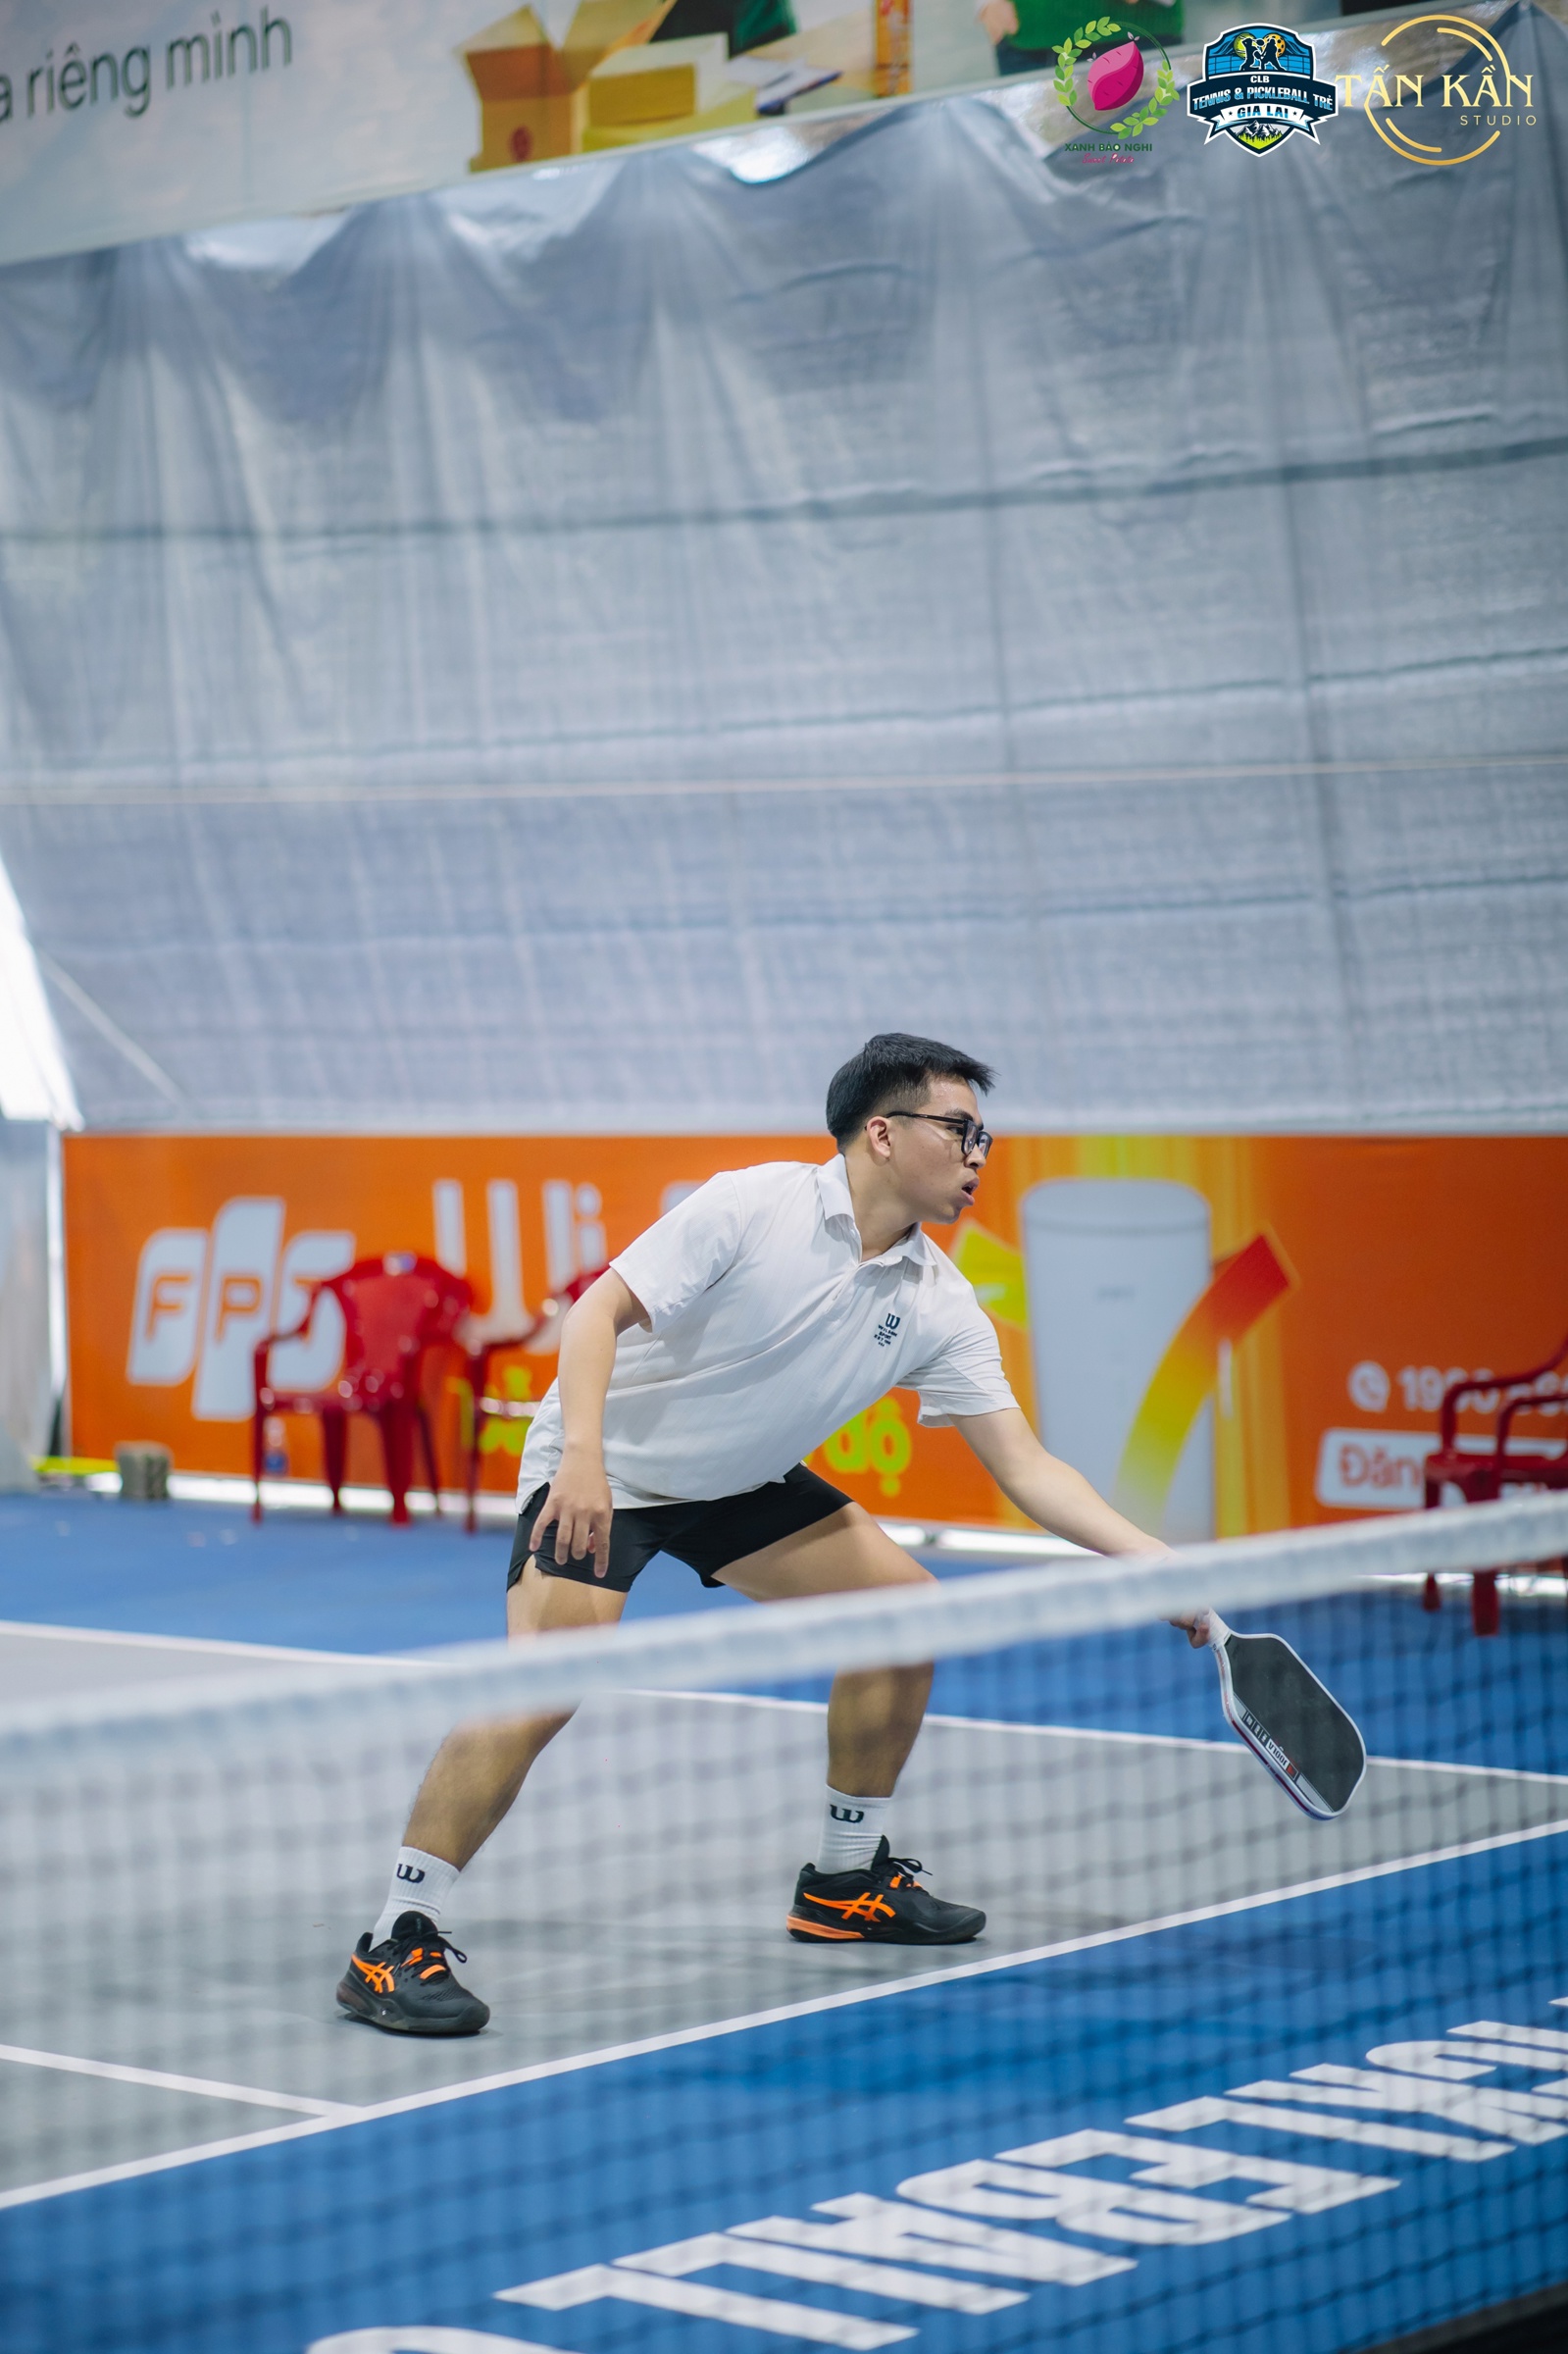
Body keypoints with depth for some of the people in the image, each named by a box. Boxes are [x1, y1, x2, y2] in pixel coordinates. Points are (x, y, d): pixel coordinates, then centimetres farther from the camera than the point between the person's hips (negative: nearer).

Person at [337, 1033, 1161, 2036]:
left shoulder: (939, 1306, -7)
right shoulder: (754, 1207, -23)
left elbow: (1027, 1470, -7)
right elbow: (599, 1311, -22)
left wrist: (1158, 1564, -18)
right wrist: (583, 1455, -35)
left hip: (738, 1482, 7)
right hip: (605, 1471, -7)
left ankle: (846, 1881, 17)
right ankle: (397, 1943, -17)